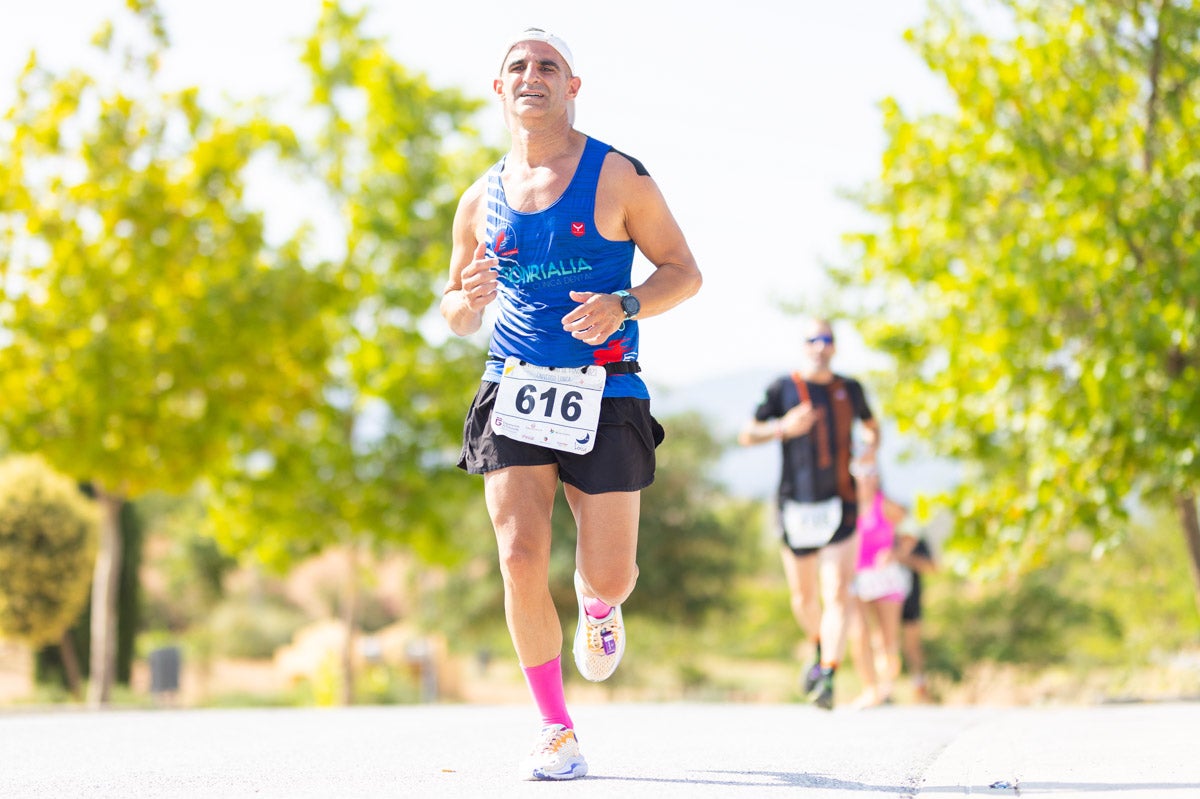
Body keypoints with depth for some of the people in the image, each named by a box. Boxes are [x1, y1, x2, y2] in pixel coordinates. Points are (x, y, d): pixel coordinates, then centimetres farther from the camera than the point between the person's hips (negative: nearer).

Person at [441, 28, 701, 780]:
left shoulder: (617, 176, -1)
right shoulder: (482, 200, 9)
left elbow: (684, 271, 1)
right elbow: (456, 317, 18)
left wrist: (623, 307, -18)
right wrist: (469, 299, -7)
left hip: (604, 394, -2)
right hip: (514, 392, 2)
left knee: (608, 577, -1)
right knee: (522, 561, -14)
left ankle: (600, 613, 40)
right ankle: (556, 728, 1)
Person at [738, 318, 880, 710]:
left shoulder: (850, 390, 9)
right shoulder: (782, 389, 2)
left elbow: (871, 425, 27)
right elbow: (746, 435, 2)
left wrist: (871, 446, 4)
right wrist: (784, 427, -15)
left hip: (840, 505, 0)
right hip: (796, 505, 0)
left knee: (837, 596, -14)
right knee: (803, 597, 11)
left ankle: (828, 678, -19)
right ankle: (819, 649, 40)